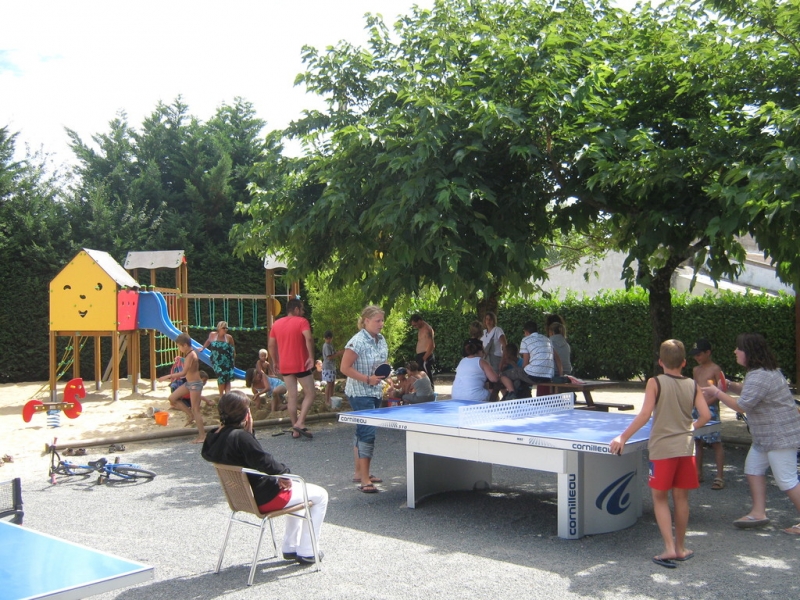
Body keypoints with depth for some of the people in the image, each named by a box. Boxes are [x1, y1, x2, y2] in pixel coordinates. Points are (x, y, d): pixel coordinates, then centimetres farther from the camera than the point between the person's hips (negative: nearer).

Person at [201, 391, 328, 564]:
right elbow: (263, 461, -30)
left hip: (241, 496, 10)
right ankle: (306, 553, 12)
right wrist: (284, 472, -11)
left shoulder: (215, 437, -3)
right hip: (264, 499, -10)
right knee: (320, 495, 6)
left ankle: (290, 548, 35)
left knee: (297, 491, 33)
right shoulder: (240, 436, -28)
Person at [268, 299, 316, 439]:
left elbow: (271, 345, 13)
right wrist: (311, 357, -17)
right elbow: (308, 339, -22)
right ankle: (300, 422, -10)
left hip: (285, 366, 6)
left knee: (291, 397, 8)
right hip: (301, 365, -5)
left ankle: (295, 430, 9)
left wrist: (275, 362, 20)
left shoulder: (276, 324, 11)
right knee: (309, 394, 4)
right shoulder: (301, 321, -6)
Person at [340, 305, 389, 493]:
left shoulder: (381, 339, 7)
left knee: (362, 432, 15)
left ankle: (359, 473, 25)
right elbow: (345, 368, -19)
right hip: (360, 393, -8)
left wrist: (385, 373, 4)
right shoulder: (357, 342, -18)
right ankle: (365, 480, -10)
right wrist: (367, 379, -22)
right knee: (367, 432, -13)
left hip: (375, 393, 9)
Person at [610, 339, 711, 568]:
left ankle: (669, 549, -3)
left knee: (660, 498, 6)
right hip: (686, 448, 4)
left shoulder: (655, 383, -8)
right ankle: (680, 548, 23)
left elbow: (645, 415, -16)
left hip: (662, 448, -4)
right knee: (681, 498, 13)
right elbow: (705, 415, 0)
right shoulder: (692, 386, 3)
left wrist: (623, 437, -12)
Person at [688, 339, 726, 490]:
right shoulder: (696, 370, 15)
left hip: (710, 409, -7)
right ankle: (698, 473, 21)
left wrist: (709, 401, -22)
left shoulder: (715, 369, -6)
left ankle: (720, 476, -3)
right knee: (698, 442, 11)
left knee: (716, 443, -5)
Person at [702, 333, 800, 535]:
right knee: (753, 468, 12)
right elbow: (749, 391, 22)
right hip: (765, 436, 11)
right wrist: (729, 385, 5)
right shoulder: (760, 371, 9)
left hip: (780, 436, -11)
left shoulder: (760, 377, -24)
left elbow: (742, 406, -23)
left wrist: (717, 393, -13)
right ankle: (758, 513, 16)